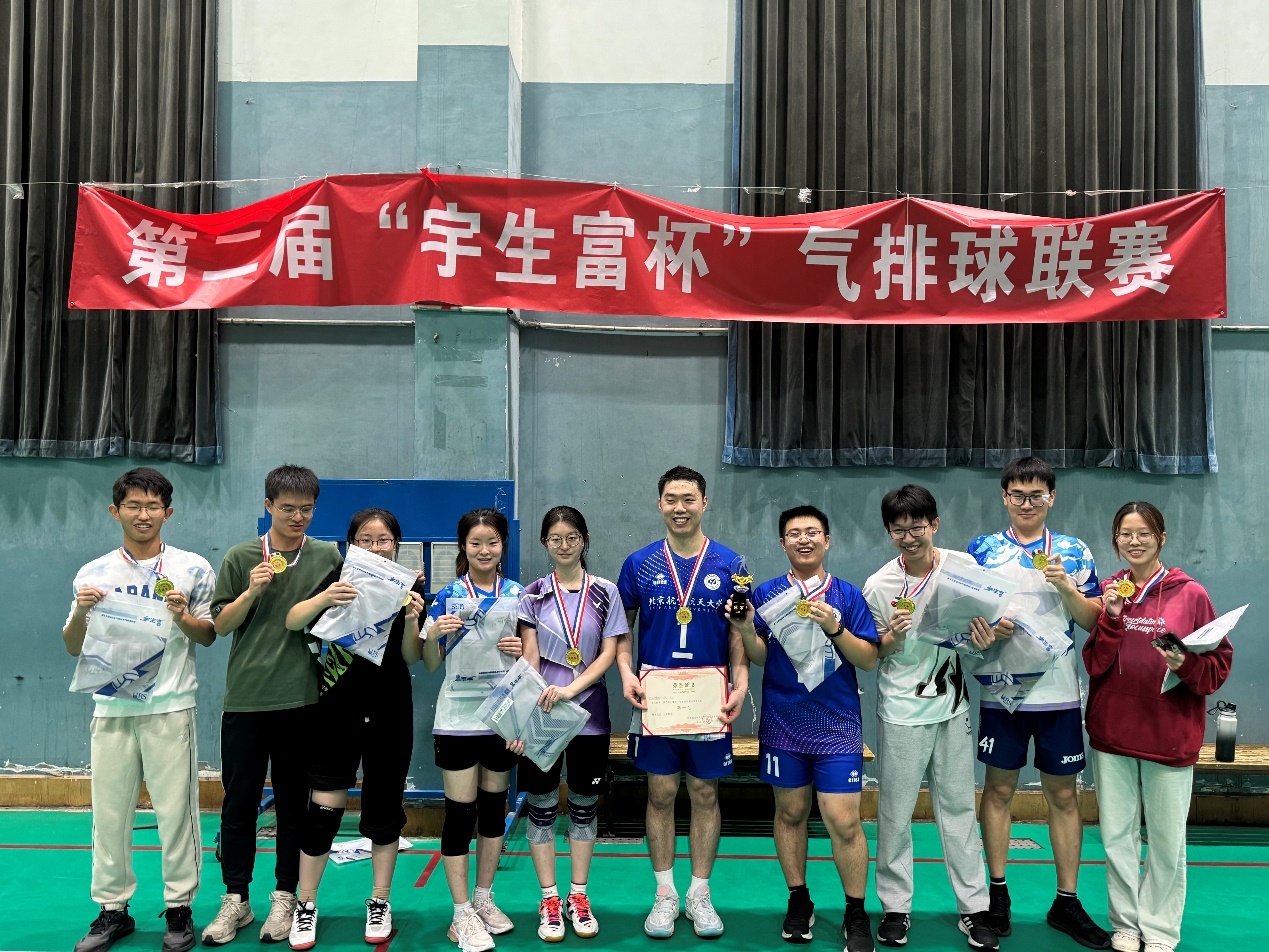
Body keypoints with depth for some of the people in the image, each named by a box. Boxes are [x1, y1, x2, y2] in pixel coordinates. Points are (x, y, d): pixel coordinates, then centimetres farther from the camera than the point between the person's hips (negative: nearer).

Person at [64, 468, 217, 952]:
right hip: (111, 708, 2)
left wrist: (182, 616, -14)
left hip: (170, 708, -2)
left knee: (175, 810, 0)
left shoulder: (192, 568, 2)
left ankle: (179, 907, 14)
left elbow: (209, 636, 5)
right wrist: (81, 612, -9)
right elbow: (74, 647, 10)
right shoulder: (93, 574, 8)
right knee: (109, 813, 7)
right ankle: (113, 909, 23)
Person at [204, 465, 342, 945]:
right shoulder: (241, 557, 4)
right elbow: (220, 624, 5)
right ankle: (236, 900, 21)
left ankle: (285, 898, 21)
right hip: (245, 698, 0)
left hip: (302, 699, 0)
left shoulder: (328, 556, 5)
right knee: (239, 803, 6)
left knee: (293, 803, 8)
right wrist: (252, 592, -11)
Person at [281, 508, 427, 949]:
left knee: (384, 808, 8)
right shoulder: (340, 579, -1)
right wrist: (324, 598, -33)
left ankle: (380, 903, 24)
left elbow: (412, 657, -5)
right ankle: (306, 906, 15)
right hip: (337, 709, -1)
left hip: (389, 713, 1)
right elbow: (292, 622, -14)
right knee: (324, 808, -3)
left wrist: (410, 619, -24)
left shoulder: (408, 588, 0)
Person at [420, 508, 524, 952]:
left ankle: (483, 899, 30)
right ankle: (462, 915, 12)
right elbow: (431, 665, -1)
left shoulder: (517, 595, 3)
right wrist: (432, 634, -21)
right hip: (457, 719, -3)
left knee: (494, 807, 13)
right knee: (460, 812, 0)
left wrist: (520, 651, -14)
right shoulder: (448, 596, -3)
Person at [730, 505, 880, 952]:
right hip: (782, 725, 2)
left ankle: (857, 915, 14)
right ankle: (798, 901, 30)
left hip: (837, 727, -1)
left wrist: (835, 628, -18)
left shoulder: (848, 596, 1)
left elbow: (869, 660, -3)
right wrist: (745, 627, -18)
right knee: (790, 813, 12)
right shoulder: (767, 595, 3)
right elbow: (760, 657, 1)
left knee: (844, 821, -5)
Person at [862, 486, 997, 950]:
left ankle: (974, 908, 22)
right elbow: (872, 653, 1)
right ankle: (895, 907, 21)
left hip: (952, 706, 2)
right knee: (896, 811, 6)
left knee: (959, 807, 9)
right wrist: (893, 636, -20)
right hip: (901, 710, -2)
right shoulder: (879, 586, -8)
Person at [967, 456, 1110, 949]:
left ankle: (1067, 902, 20)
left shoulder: (1074, 552, 5)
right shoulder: (982, 549, 3)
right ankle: (997, 891, 21)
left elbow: (1093, 620, 2)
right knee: (999, 789, 8)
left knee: (1063, 796, 8)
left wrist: (1064, 587, -16)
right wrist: (985, 627, -19)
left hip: (1058, 692, 1)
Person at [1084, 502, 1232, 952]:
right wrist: (1113, 617, -13)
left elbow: (1219, 666, -1)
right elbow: (1096, 664, -1)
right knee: (1116, 834, 10)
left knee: (1167, 839, 7)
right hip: (1112, 731, 2)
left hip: (1170, 734, -2)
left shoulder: (1191, 595, -3)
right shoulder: (1110, 592, 4)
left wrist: (1188, 665, -21)